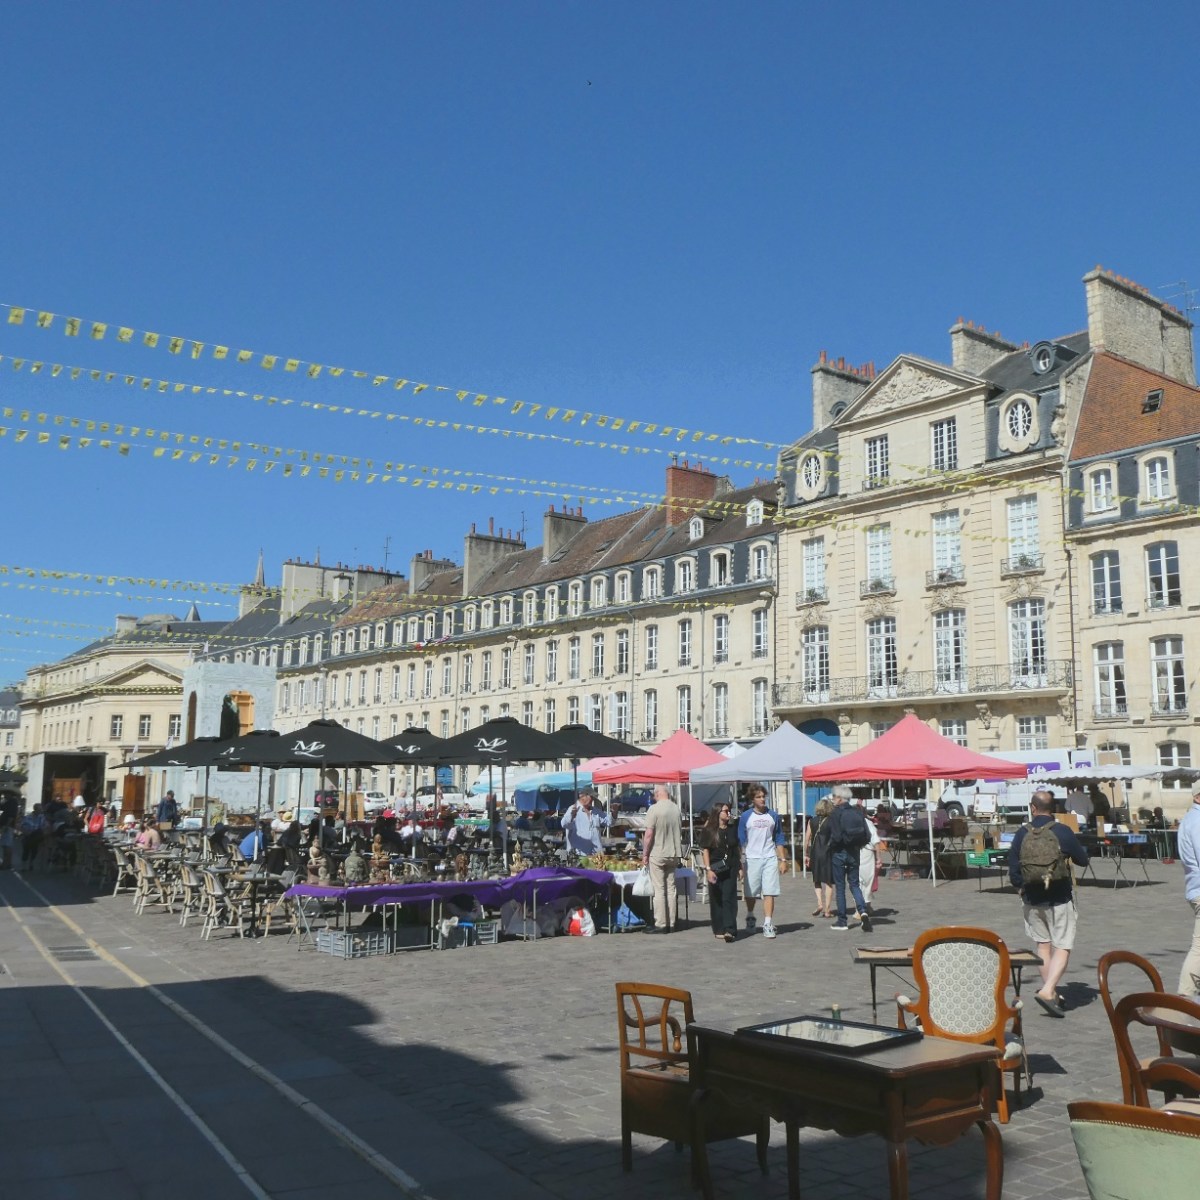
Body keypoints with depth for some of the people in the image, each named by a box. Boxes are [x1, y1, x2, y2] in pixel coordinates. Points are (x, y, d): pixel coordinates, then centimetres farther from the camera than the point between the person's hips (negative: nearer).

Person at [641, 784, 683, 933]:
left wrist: (645, 854, -6)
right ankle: (671, 923, 14)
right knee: (671, 889, 10)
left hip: (657, 854, -5)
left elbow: (649, 834, -15)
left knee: (659, 890, -1)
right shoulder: (676, 808, 4)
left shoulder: (654, 809, -13)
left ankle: (660, 925, 0)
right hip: (674, 854, 5)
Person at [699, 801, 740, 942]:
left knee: (729, 898, -6)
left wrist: (740, 866, 11)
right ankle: (719, 930, 13)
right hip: (715, 869, -2)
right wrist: (708, 869, -11)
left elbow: (738, 848, 14)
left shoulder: (733, 829, 8)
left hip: (730, 868, 2)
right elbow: (705, 850, -4)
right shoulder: (709, 830, -3)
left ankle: (729, 930, -12)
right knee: (716, 900, 5)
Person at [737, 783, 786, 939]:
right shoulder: (745, 817, 1)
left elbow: (779, 838, 12)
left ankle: (768, 925, -4)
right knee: (751, 893, 9)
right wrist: (741, 862, -2)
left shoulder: (773, 816, 7)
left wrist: (782, 859, 7)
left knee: (769, 892, -6)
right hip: (751, 859, -1)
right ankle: (750, 916, 35)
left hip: (770, 858, 1)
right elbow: (741, 841, 2)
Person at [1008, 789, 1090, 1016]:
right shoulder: (1062, 831, -10)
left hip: (1033, 900, 3)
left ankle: (1050, 991, 21)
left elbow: (1013, 870, -3)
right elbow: (1082, 860, 2)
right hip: (1060, 899, -3)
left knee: (1043, 945, 16)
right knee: (1062, 948, 0)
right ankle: (1048, 991, -16)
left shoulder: (1022, 834, -4)